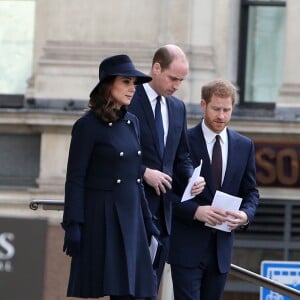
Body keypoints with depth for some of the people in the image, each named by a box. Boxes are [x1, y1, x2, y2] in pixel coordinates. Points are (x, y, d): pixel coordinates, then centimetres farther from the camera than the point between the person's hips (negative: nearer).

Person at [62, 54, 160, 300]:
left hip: (130, 216, 6)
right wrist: (73, 225, -13)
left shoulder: (132, 122, 13)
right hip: (101, 216, -6)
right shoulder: (88, 125, -7)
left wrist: (147, 220, 16)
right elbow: (75, 179, -9)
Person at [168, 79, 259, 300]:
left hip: (222, 246, 5)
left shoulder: (244, 146, 9)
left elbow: (250, 192, 14)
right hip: (187, 245, -5)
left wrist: (246, 214, -7)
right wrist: (195, 211, -22)